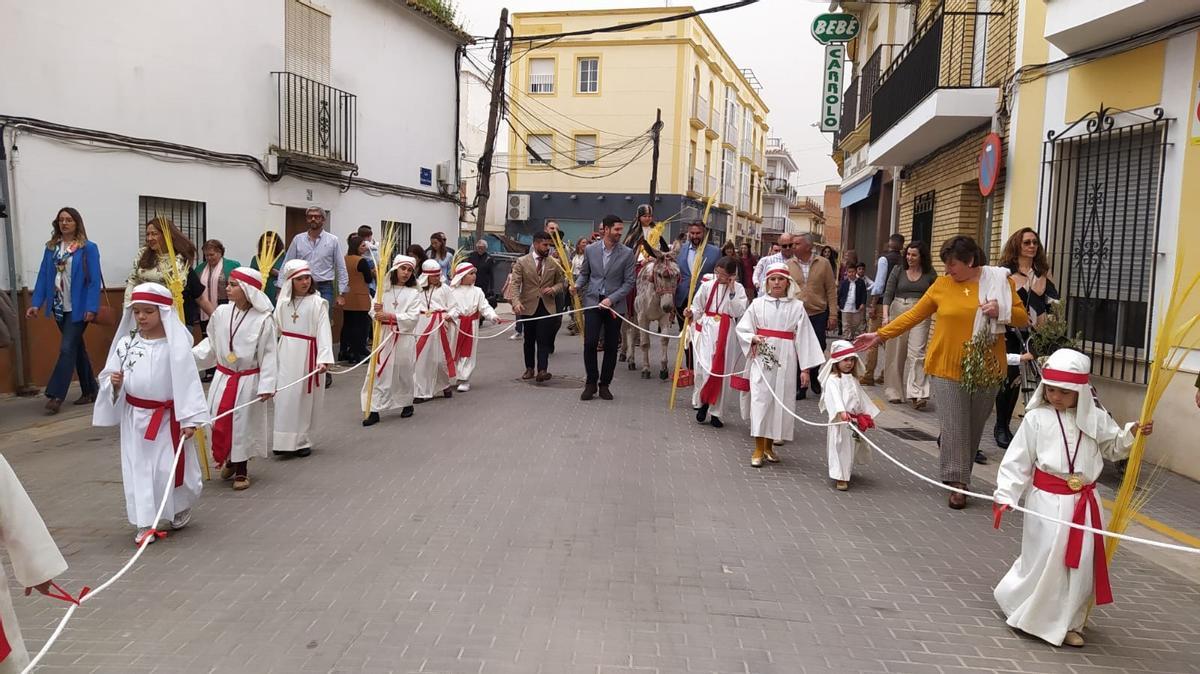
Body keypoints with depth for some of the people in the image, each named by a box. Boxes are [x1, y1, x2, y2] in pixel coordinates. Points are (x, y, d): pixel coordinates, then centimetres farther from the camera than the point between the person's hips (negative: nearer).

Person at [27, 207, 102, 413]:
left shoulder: (88, 248, -8)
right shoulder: (51, 248, 8)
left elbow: (94, 280, -11)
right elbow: (43, 276, 7)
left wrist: (91, 308, -17)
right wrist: (36, 303, -1)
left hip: (78, 308, -6)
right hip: (60, 308, 6)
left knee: (67, 348, -9)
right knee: (77, 348, 13)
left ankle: (55, 395, -6)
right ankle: (90, 391, 22)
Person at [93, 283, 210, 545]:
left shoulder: (175, 345, -13)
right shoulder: (125, 344, -1)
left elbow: (187, 382, -13)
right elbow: (108, 376, 7)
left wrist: (189, 418, -16)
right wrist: (114, 384, -18)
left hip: (167, 417, -4)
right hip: (135, 416, 4)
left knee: (169, 469, 1)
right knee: (138, 469, 6)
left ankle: (181, 508, 30)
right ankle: (145, 524, 16)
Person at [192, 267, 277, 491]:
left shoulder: (263, 320, -15)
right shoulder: (221, 313, -4)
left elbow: (268, 355, -12)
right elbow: (211, 344, 10)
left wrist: (266, 385, -14)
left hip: (248, 381, -4)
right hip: (223, 378, 4)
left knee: (244, 423, 6)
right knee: (219, 420, 8)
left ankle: (241, 469, 22)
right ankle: (229, 459, 34)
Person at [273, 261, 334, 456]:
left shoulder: (317, 303, -9)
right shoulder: (283, 302, 7)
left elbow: (324, 332, -16)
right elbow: (274, 326, 17)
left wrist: (324, 358, -26)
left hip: (307, 354, -4)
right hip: (286, 353, 4)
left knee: (304, 398, 4)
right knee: (284, 397, 4)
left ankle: (301, 440, 16)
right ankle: (285, 441, 12)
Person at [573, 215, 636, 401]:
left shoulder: (627, 253, -2)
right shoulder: (590, 250, 3)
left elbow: (628, 282, -3)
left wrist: (611, 299, -13)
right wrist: (577, 285, -7)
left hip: (615, 304, 0)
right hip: (592, 302, 0)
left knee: (611, 347, 4)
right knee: (590, 343, -8)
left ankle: (604, 385, 17)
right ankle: (591, 383, 7)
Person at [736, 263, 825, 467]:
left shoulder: (797, 306, 3)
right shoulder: (758, 304, 4)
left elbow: (803, 337, 2)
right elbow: (742, 329, 9)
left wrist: (805, 367, -2)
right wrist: (753, 338, -13)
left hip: (785, 361, 1)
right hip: (761, 358, -1)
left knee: (781, 401, 5)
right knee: (760, 400, -6)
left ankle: (769, 446, 20)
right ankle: (758, 449, -1)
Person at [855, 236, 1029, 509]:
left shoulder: (999, 280, 2)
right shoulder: (942, 284, 2)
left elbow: (1022, 318, 6)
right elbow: (913, 315, 5)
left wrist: (1001, 311, -15)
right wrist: (879, 335, 1)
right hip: (948, 368, 0)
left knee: (974, 427, 9)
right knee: (954, 427, -3)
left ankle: (958, 475, 24)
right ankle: (957, 483, 5)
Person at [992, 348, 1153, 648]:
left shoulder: (1095, 418, 2)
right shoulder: (1036, 418, -9)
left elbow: (1113, 447, 18)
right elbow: (1017, 460, -7)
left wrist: (1132, 434, -1)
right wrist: (1005, 496, -12)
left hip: (1084, 500, 4)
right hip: (1047, 500, -4)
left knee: (1082, 563, 8)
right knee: (1043, 560, -3)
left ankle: (1068, 622, 26)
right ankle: (1027, 613, 20)